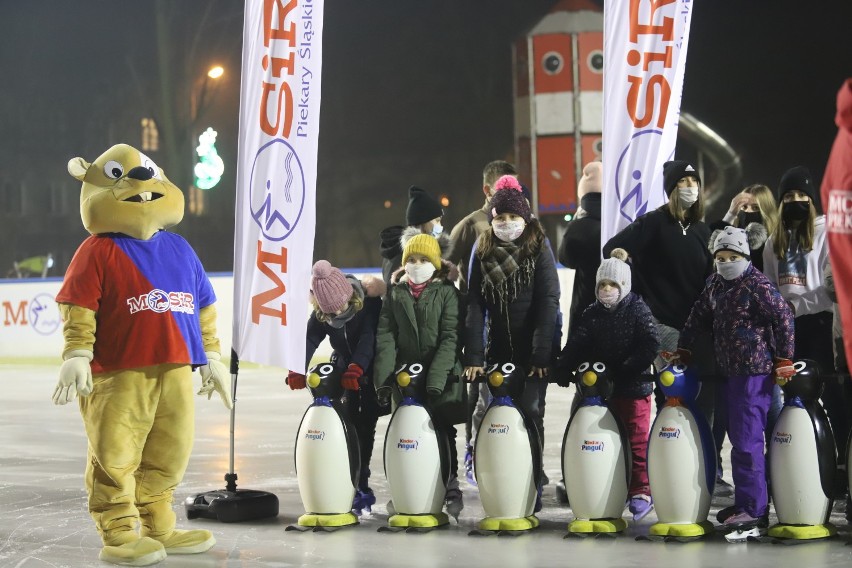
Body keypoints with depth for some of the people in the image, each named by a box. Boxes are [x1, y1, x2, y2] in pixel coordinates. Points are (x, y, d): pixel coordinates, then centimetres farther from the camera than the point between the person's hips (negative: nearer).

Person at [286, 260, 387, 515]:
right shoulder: (321, 313, -10)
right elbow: (308, 340, -20)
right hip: (343, 372, 4)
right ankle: (358, 488, 3)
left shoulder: (370, 302, -24)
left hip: (371, 372, -4)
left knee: (365, 426, -4)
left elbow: (368, 338, -34)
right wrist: (297, 370, -36)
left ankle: (361, 485, 3)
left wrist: (356, 367, -48)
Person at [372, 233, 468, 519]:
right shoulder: (395, 294, 9)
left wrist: (436, 378, -21)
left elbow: (450, 337, -10)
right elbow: (385, 335, -1)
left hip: (442, 378, -3)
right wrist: (384, 376, -14)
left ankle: (451, 486, 12)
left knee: (444, 432, 2)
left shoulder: (447, 292, -1)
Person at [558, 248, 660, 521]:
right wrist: (563, 368, -14)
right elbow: (576, 344, 2)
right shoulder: (592, 313, 10)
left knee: (636, 439, -4)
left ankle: (640, 492, 4)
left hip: (634, 386, -5)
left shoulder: (638, 310, -3)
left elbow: (650, 345, -12)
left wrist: (626, 369, -20)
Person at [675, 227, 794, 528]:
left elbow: (784, 319, -11)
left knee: (746, 440, -9)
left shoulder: (757, 285, -10)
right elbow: (698, 317, 22)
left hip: (754, 372, -8)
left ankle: (753, 506, -4)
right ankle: (744, 501, 18)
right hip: (728, 371, 8)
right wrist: (683, 351, 22)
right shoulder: (714, 285, 13)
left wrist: (784, 360, -10)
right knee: (738, 438, 11)